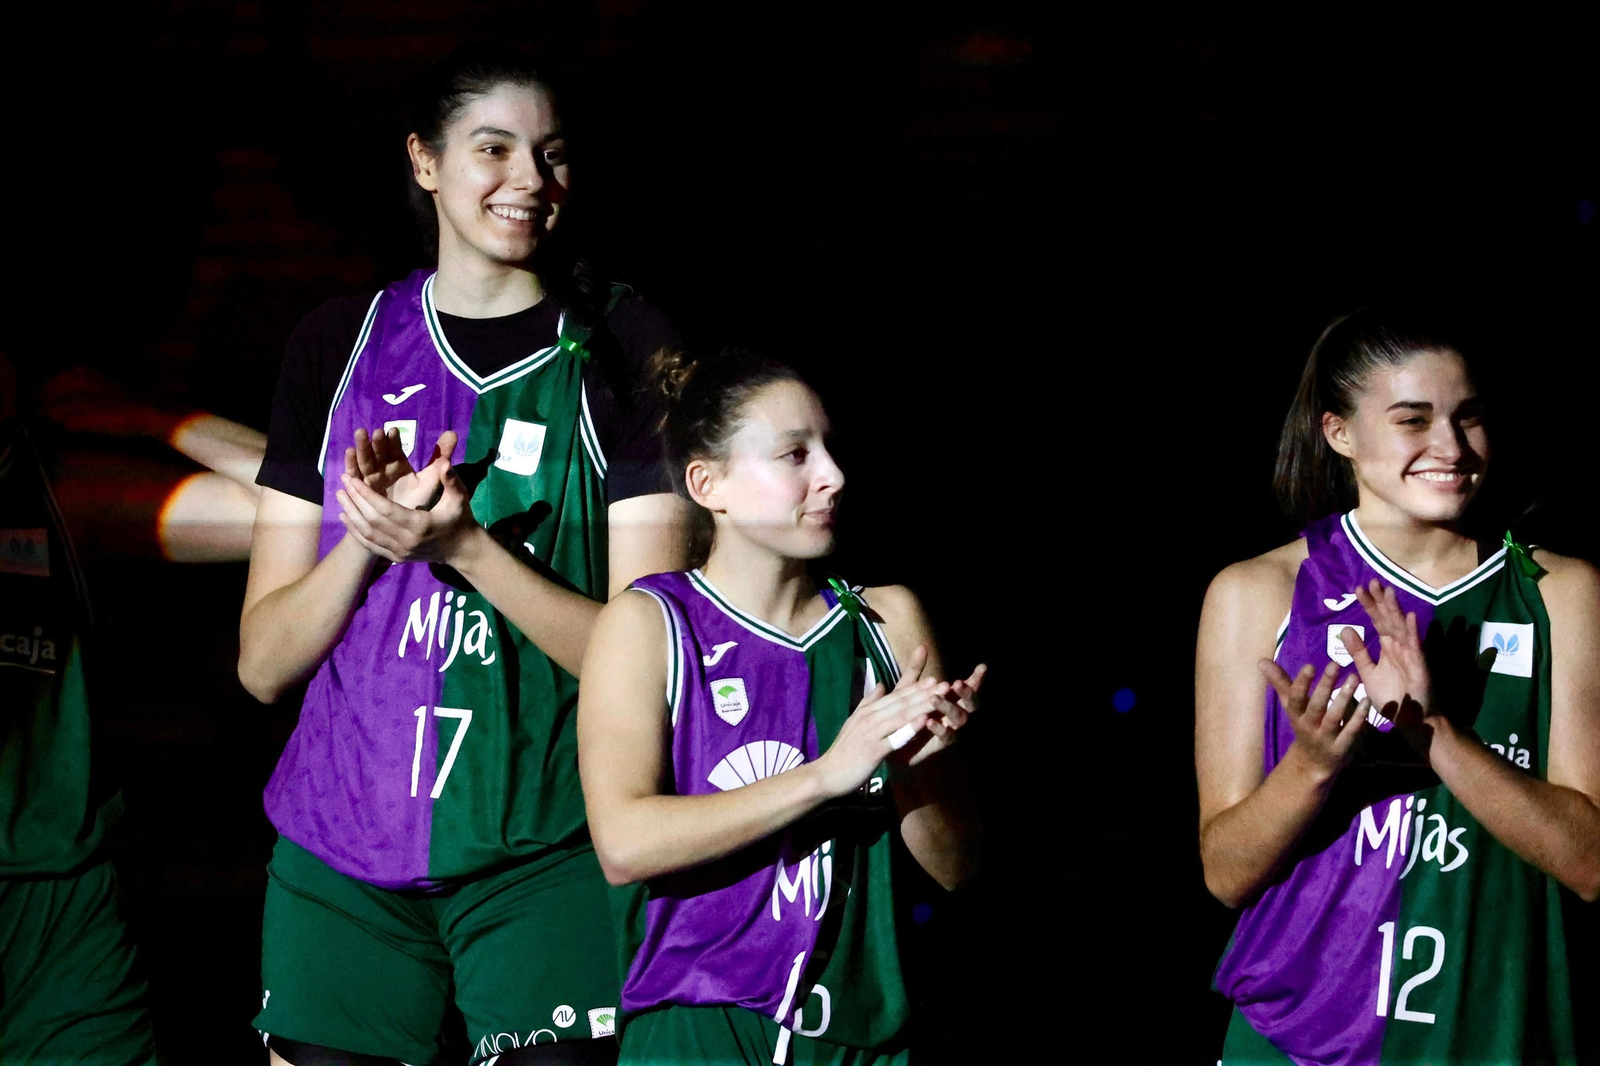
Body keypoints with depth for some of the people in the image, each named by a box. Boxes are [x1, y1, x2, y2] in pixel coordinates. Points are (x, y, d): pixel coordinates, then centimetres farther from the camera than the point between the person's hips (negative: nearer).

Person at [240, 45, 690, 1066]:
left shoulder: (625, 348, 0)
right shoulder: (341, 343, 8)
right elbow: (263, 663, 6)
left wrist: (464, 546, -18)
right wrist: (367, 538, -12)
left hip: (547, 856, -2)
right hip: (342, 852, 3)